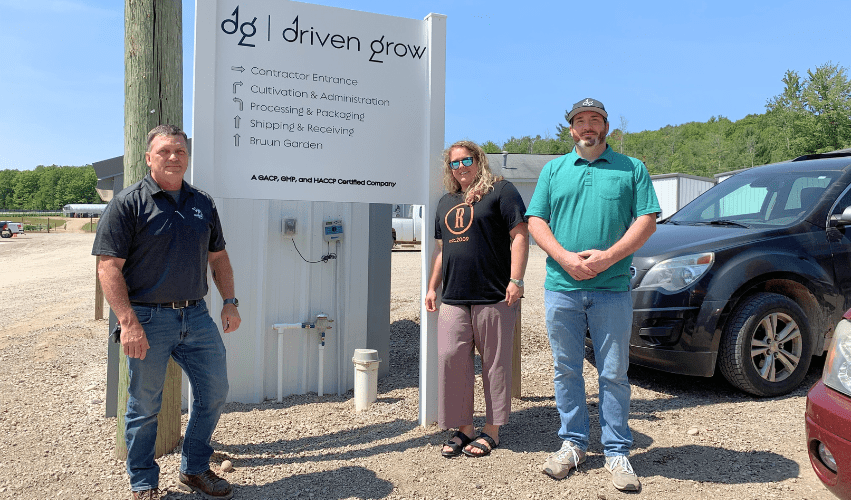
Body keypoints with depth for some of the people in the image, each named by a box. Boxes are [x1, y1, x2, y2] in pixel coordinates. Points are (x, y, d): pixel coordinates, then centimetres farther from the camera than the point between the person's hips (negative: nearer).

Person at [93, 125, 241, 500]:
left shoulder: (203, 204, 11)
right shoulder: (128, 203, -6)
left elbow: (218, 257, 17)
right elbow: (109, 267, -12)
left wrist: (230, 302, 6)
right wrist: (128, 322, -19)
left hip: (196, 316, 5)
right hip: (148, 320, -5)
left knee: (214, 392, 9)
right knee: (144, 406, 7)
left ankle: (195, 470, 29)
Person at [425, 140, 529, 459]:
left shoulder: (501, 191, 0)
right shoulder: (445, 202, 20)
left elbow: (520, 235, -7)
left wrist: (516, 280, -15)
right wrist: (432, 287, 18)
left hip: (494, 297, -6)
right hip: (454, 299, 6)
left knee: (495, 363, 2)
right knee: (450, 360, 2)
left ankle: (492, 430, 15)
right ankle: (463, 428, 17)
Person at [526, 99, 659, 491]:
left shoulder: (631, 169, 10)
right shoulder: (553, 170, 14)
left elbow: (646, 220, 2)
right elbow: (536, 222, 6)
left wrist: (608, 256, -13)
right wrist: (565, 258, -10)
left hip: (612, 289, -1)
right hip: (561, 287, 2)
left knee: (614, 374, 3)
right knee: (566, 370, 9)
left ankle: (617, 452, 15)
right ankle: (573, 443, 23)